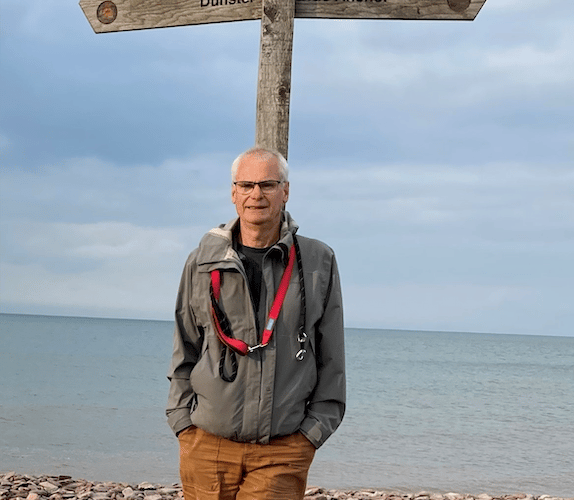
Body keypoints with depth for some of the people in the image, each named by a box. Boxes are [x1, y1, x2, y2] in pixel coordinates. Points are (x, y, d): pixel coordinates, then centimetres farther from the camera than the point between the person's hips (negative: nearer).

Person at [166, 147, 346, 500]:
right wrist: (184, 421, 4)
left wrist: (313, 430, 1)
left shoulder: (319, 262, 5)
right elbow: (184, 355, 13)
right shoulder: (202, 262, 8)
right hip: (207, 444, 2)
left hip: (283, 451, -1)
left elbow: (331, 360, 7)